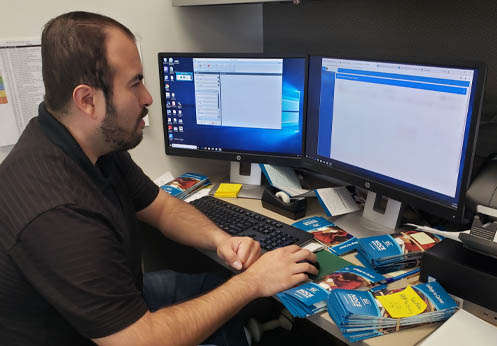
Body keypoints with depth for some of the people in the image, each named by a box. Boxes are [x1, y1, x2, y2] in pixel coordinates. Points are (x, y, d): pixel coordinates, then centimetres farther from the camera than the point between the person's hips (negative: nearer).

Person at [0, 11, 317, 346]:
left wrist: (219, 239, -16)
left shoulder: (99, 143, -9)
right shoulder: (56, 214, -38)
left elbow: (163, 206, 3)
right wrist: (252, 282, -26)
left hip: (117, 299, 7)